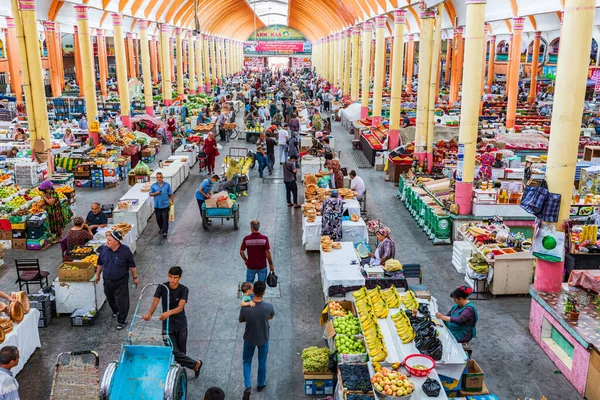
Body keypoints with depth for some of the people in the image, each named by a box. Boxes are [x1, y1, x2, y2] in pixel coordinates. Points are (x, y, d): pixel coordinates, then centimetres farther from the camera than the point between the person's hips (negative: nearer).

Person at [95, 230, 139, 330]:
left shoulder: (125, 251, -19)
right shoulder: (104, 250, -8)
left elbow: (132, 265, -8)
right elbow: (100, 264, 10)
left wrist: (135, 277, -1)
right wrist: (98, 275, 18)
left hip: (121, 282, -5)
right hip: (107, 281, 5)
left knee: (122, 302, 1)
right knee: (110, 299, 24)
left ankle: (121, 321, 18)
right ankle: (115, 311, 53)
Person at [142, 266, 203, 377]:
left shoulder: (184, 290, -12)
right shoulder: (162, 287, -8)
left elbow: (180, 307, -26)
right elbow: (155, 302, -19)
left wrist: (169, 312, -46)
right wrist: (149, 313, -40)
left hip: (181, 324, 0)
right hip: (167, 324, 1)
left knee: (182, 351, 11)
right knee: (174, 351, -7)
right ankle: (195, 364, 8)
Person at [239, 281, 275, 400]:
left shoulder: (245, 308, -27)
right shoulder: (269, 307, -26)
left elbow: (240, 320, -5)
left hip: (249, 339, 0)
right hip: (263, 339, 0)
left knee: (247, 361, 23)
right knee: (262, 361, 24)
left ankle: (248, 386, 10)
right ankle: (261, 384, 42)